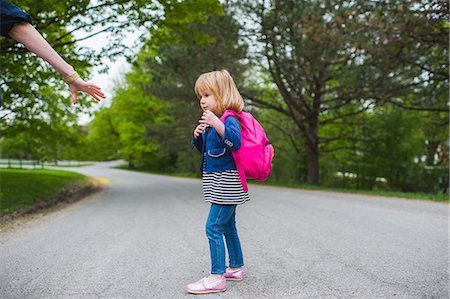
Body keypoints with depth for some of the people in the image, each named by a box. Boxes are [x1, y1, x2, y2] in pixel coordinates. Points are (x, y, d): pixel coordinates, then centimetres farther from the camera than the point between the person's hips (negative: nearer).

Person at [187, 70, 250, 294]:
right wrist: (198, 136, 5)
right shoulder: (211, 121, 15)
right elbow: (205, 149, 24)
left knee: (213, 227, -11)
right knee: (227, 226, 17)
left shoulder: (229, 119, -14)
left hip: (226, 182, -10)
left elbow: (236, 141, -33)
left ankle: (217, 277, -5)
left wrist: (218, 124, -42)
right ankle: (236, 267, 30)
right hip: (220, 184, 10)